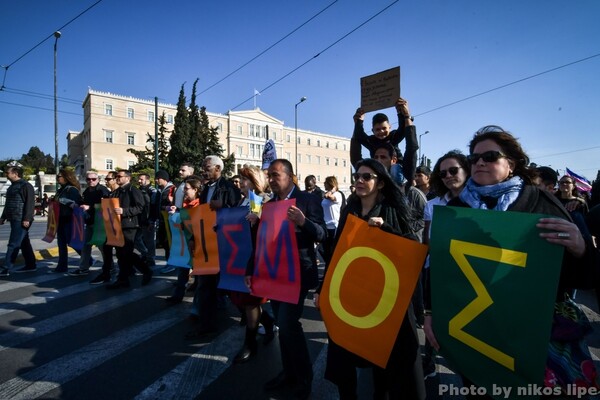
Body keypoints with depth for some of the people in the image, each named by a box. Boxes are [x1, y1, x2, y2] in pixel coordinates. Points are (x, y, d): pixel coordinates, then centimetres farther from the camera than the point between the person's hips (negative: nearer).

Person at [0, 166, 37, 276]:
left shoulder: (25, 185, -10)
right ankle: (30, 265, 18)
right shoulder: (13, 186, 19)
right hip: (14, 219, 10)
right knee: (24, 243, 12)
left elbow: (30, 203, -18)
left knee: (13, 244, -9)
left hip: (21, 220, -10)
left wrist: (27, 219, -23)